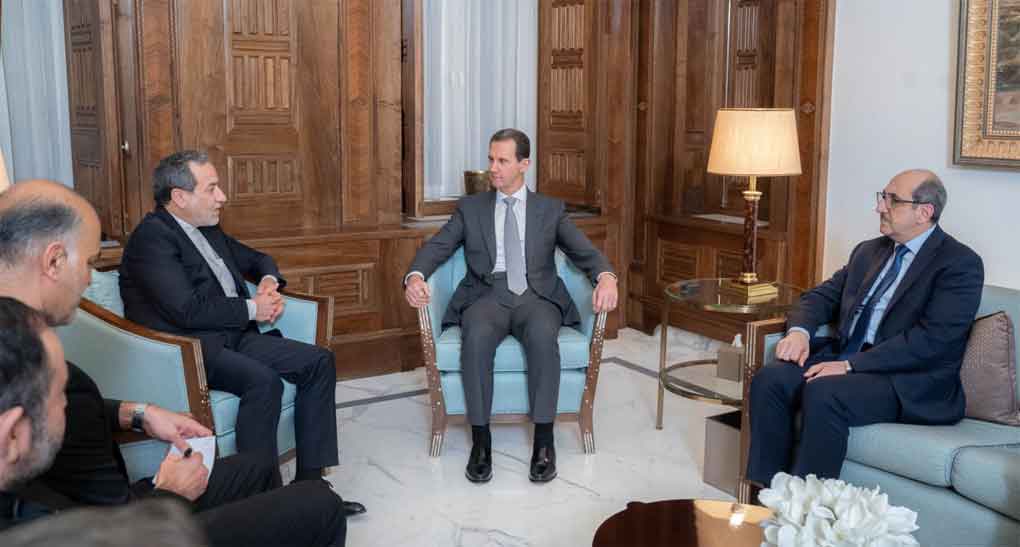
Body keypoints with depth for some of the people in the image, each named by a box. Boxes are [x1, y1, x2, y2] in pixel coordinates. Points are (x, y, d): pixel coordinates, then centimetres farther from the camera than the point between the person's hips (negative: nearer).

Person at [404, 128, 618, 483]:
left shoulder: (551, 210, 13)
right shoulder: (470, 208, 15)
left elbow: (585, 252, 4)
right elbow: (436, 247, 5)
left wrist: (606, 277, -19)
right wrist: (415, 276, -17)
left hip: (536, 296, 0)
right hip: (487, 295, 1)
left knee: (543, 335, -35)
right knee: (476, 338, -34)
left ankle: (544, 441, -25)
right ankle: (481, 439, -23)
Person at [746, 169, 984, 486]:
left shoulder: (960, 264, -6)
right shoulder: (869, 251, 19)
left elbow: (932, 339, -17)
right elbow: (823, 295, 19)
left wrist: (851, 365, -22)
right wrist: (799, 330, -5)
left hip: (911, 381, -7)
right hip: (846, 359, 7)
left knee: (822, 393, -33)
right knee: (769, 380, -17)